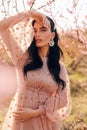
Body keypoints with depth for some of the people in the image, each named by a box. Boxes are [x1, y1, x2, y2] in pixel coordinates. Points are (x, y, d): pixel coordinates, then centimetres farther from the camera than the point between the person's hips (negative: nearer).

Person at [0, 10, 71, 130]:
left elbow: (62, 102, -3)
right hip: (20, 120, 0)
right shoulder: (23, 58, 1)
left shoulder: (60, 68, 3)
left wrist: (35, 113, -14)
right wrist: (28, 14, -4)